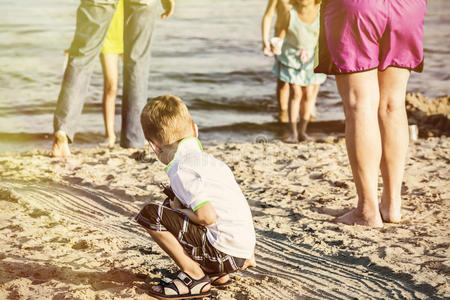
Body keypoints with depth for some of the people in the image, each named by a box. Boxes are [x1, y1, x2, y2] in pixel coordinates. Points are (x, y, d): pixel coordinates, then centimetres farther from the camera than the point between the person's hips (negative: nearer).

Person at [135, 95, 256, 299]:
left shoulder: (181, 170, -12)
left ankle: (195, 277, -2)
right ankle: (216, 274, 16)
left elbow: (208, 216, -22)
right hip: (241, 252, 9)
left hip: (224, 252, -9)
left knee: (149, 215, -9)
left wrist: (180, 212, -2)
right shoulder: (208, 160, 16)